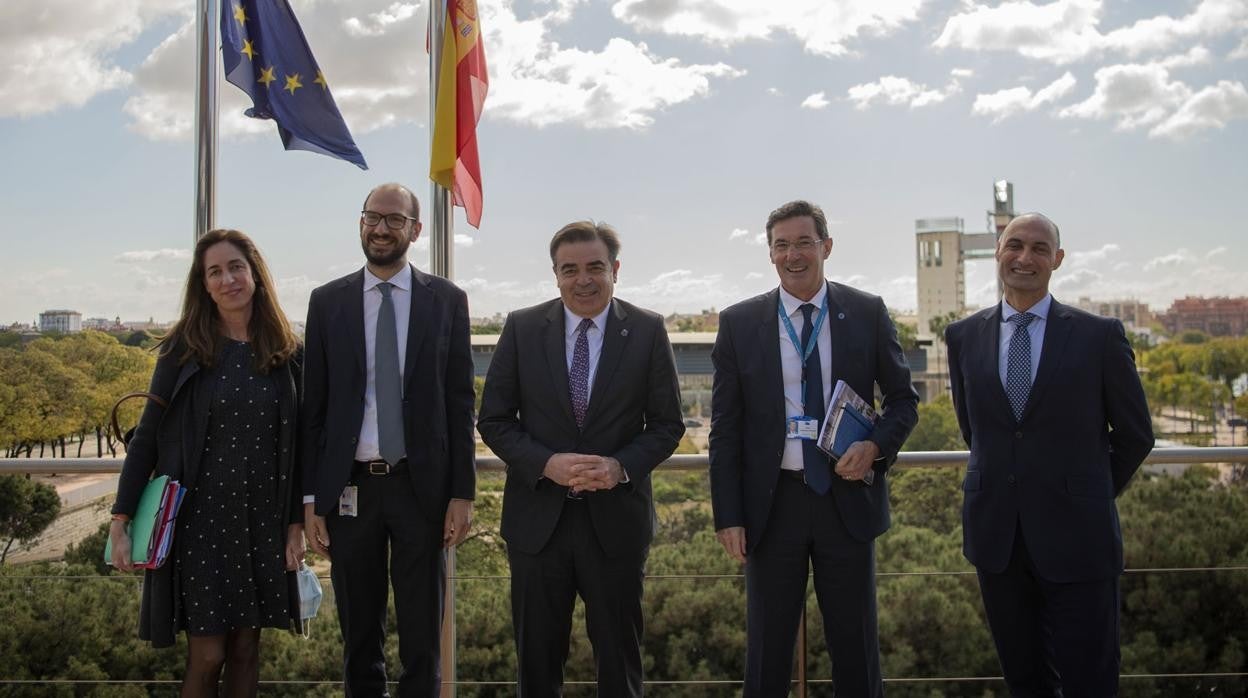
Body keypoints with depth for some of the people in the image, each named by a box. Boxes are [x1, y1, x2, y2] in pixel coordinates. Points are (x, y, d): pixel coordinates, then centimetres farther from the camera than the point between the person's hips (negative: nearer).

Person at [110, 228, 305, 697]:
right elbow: (147, 435, -3)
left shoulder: (285, 353, 2)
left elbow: (294, 443, 6)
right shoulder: (184, 350, -4)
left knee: (246, 648, 9)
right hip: (200, 518, -2)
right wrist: (120, 522, -7)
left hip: (263, 520, 3)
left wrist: (296, 523, 3)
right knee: (207, 655, -1)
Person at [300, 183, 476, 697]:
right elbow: (313, 404, 4)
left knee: (422, 635, 9)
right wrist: (311, 497, 0)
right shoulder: (327, 302, 4)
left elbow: (459, 401, 1)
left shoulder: (447, 300, 2)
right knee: (359, 634, 14)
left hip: (422, 485, -1)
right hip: (349, 487, 1)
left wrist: (462, 492, -3)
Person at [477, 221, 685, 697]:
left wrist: (621, 466, -17)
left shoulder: (648, 331, -1)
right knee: (537, 657, 12)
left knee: (619, 657, 12)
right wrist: (547, 463, -16)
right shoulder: (522, 328, 0)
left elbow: (667, 424, 1)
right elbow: (494, 420, 0)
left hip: (616, 518, 0)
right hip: (537, 518, 1)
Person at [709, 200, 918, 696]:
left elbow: (903, 398, 10)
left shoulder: (868, 313, 2)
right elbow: (725, 427, 1)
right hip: (773, 502, 0)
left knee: (856, 647, 11)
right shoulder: (738, 323, 1)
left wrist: (876, 446, -11)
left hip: (848, 497, 0)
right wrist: (728, 515, -4)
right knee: (768, 651, 11)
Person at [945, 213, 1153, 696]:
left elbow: (1135, 434, 5)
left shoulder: (1099, 335, -4)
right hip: (995, 533, 3)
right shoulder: (964, 337, 4)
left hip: (1075, 533, -2)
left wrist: (1091, 495, 11)